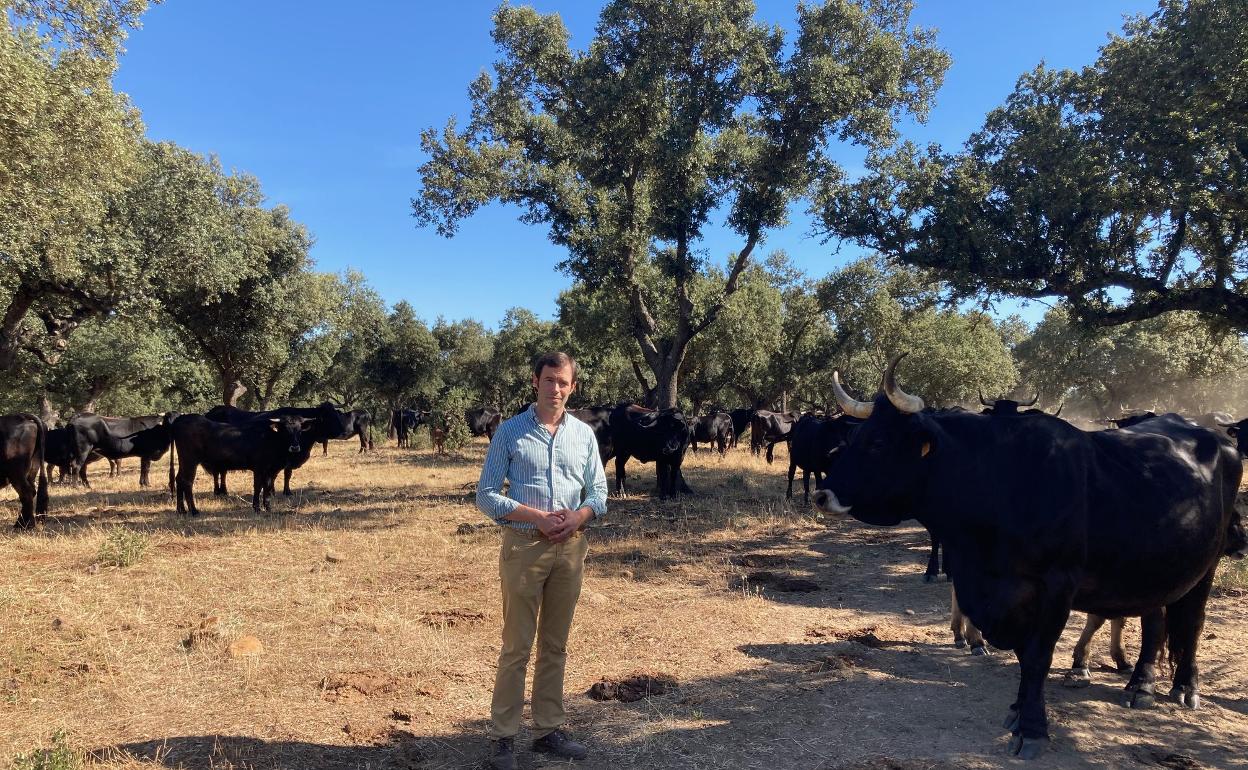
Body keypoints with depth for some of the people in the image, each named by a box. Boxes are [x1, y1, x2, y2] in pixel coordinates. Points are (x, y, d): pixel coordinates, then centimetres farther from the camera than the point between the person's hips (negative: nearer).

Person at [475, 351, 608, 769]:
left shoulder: (583, 434, 7)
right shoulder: (510, 431, -3)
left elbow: (598, 493, 11)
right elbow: (486, 495, -5)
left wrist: (578, 517, -11)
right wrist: (538, 516, -16)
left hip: (570, 547, 4)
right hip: (524, 546, -3)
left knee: (555, 645, 12)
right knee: (516, 646, 1)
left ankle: (548, 729, 24)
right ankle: (502, 736, 13)